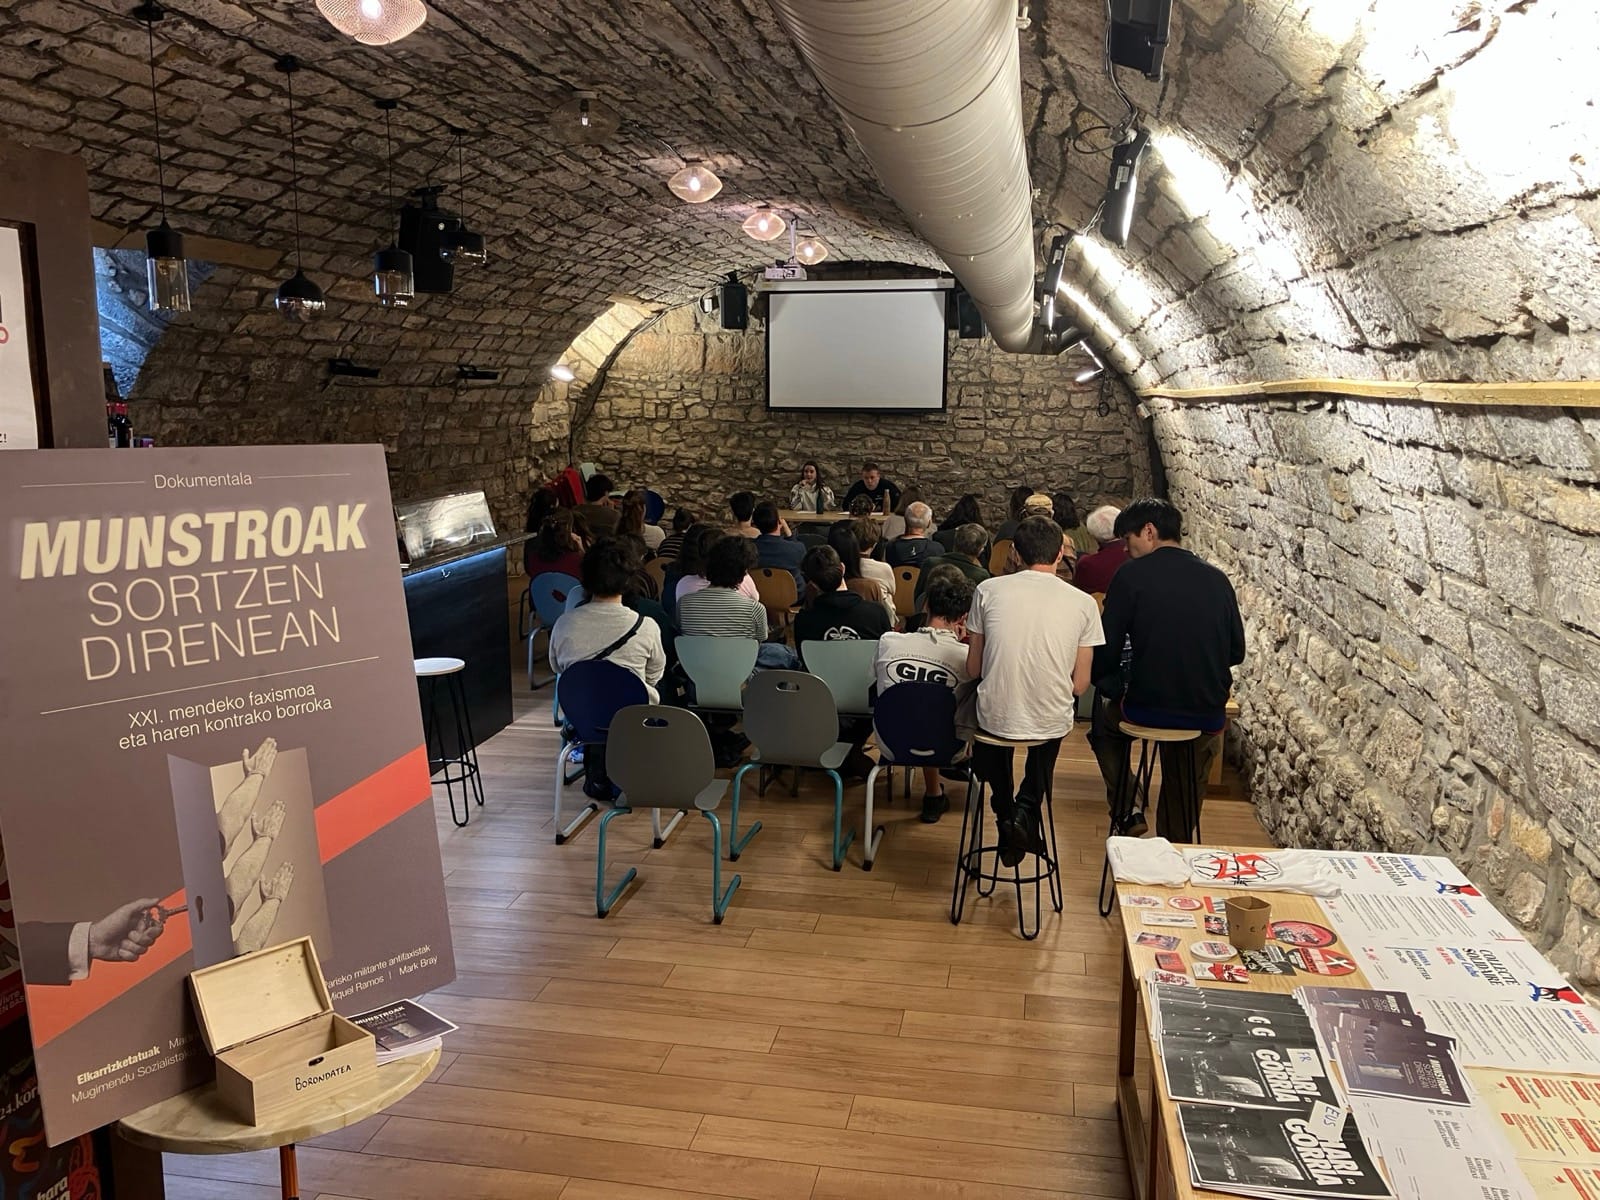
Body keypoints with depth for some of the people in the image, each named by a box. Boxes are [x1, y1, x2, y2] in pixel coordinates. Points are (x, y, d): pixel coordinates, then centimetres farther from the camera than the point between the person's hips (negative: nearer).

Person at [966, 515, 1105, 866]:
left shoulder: (988, 590, -5)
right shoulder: (1083, 603, -4)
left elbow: (974, 670, 2)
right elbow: (1080, 683, 0)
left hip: (995, 719, 0)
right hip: (1051, 723, 1)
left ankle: (1006, 814, 24)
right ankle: (1026, 810, 17)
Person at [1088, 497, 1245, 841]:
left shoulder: (1131, 574, -8)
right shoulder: (1218, 579, 3)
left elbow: (1107, 649, -6)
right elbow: (1236, 652, 10)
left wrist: (1105, 683, 14)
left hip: (1147, 707, -3)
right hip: (1208, 715, 3)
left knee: (1105, 710, 30)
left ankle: (1125, 814, 28)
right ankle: (1176, 846, 43)